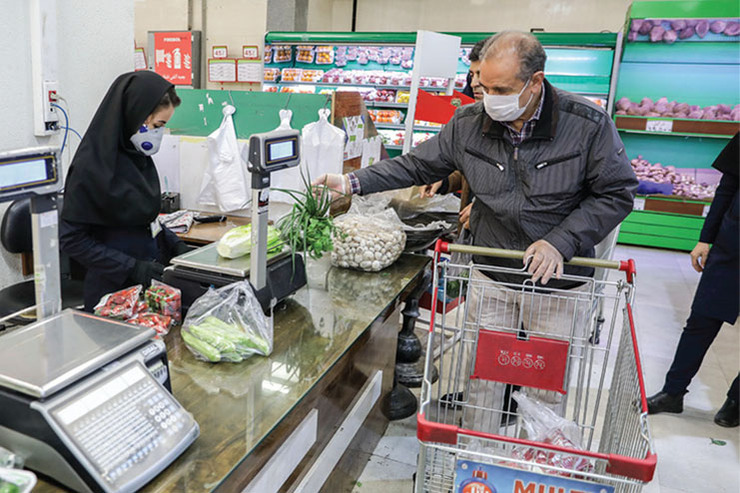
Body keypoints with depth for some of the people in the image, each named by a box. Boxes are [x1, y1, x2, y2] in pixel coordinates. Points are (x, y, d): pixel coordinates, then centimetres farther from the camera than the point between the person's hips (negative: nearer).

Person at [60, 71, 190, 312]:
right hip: (114, 288, -7)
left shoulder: (138, 154, 4)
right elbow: (71, 238, -16)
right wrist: (131, 267, -21)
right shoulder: (92, 166, -19)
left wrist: (174, 244, 2)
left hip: (151, 278, 7)